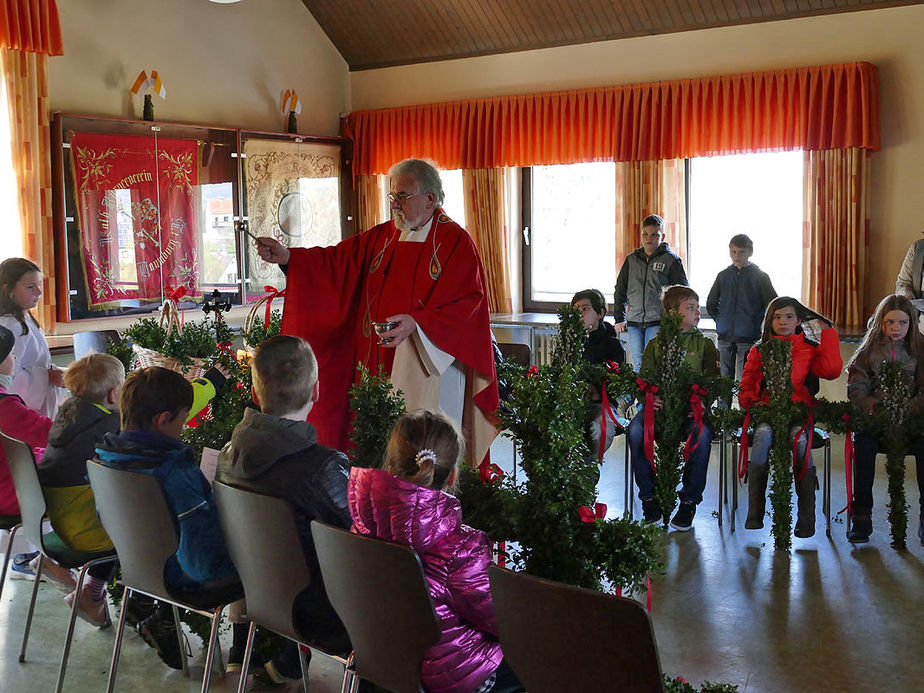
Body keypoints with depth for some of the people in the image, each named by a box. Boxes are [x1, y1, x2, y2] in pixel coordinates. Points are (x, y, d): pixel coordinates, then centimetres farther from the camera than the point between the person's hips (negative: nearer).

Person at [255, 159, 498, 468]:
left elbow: (466, 301, -14)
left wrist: (416, 323, -25)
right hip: (380, 362, 5)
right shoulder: (382, 237, 11)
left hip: (430, 363, -5)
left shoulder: (455, 242, -6)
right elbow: (338, 260, 6)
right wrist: (288, 257, -8)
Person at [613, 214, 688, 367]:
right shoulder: (632, 259, 13)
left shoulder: (671, 260, 2)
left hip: (658, 322, -4)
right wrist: (619, 319, 12)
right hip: (634, 323, 4)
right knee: (638, 365, 6)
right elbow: (620, 290, 18)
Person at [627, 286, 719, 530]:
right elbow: (645, 377, 10)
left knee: (702, 432, -34)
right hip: (660, 404, 1)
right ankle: (649, 497, -15)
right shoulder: (655, 344, 17)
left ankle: (689, 500, -17)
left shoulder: (704, 344, 16)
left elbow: (713, 380, 7)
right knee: (636, 430, -30)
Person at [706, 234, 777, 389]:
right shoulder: (723, 276, 9)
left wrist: (756, 324, -1)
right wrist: (721, 321, 10)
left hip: (748, 338, -4)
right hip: (725, 338, 4)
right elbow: (710, 304, 19)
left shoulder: (760, 277, -1)